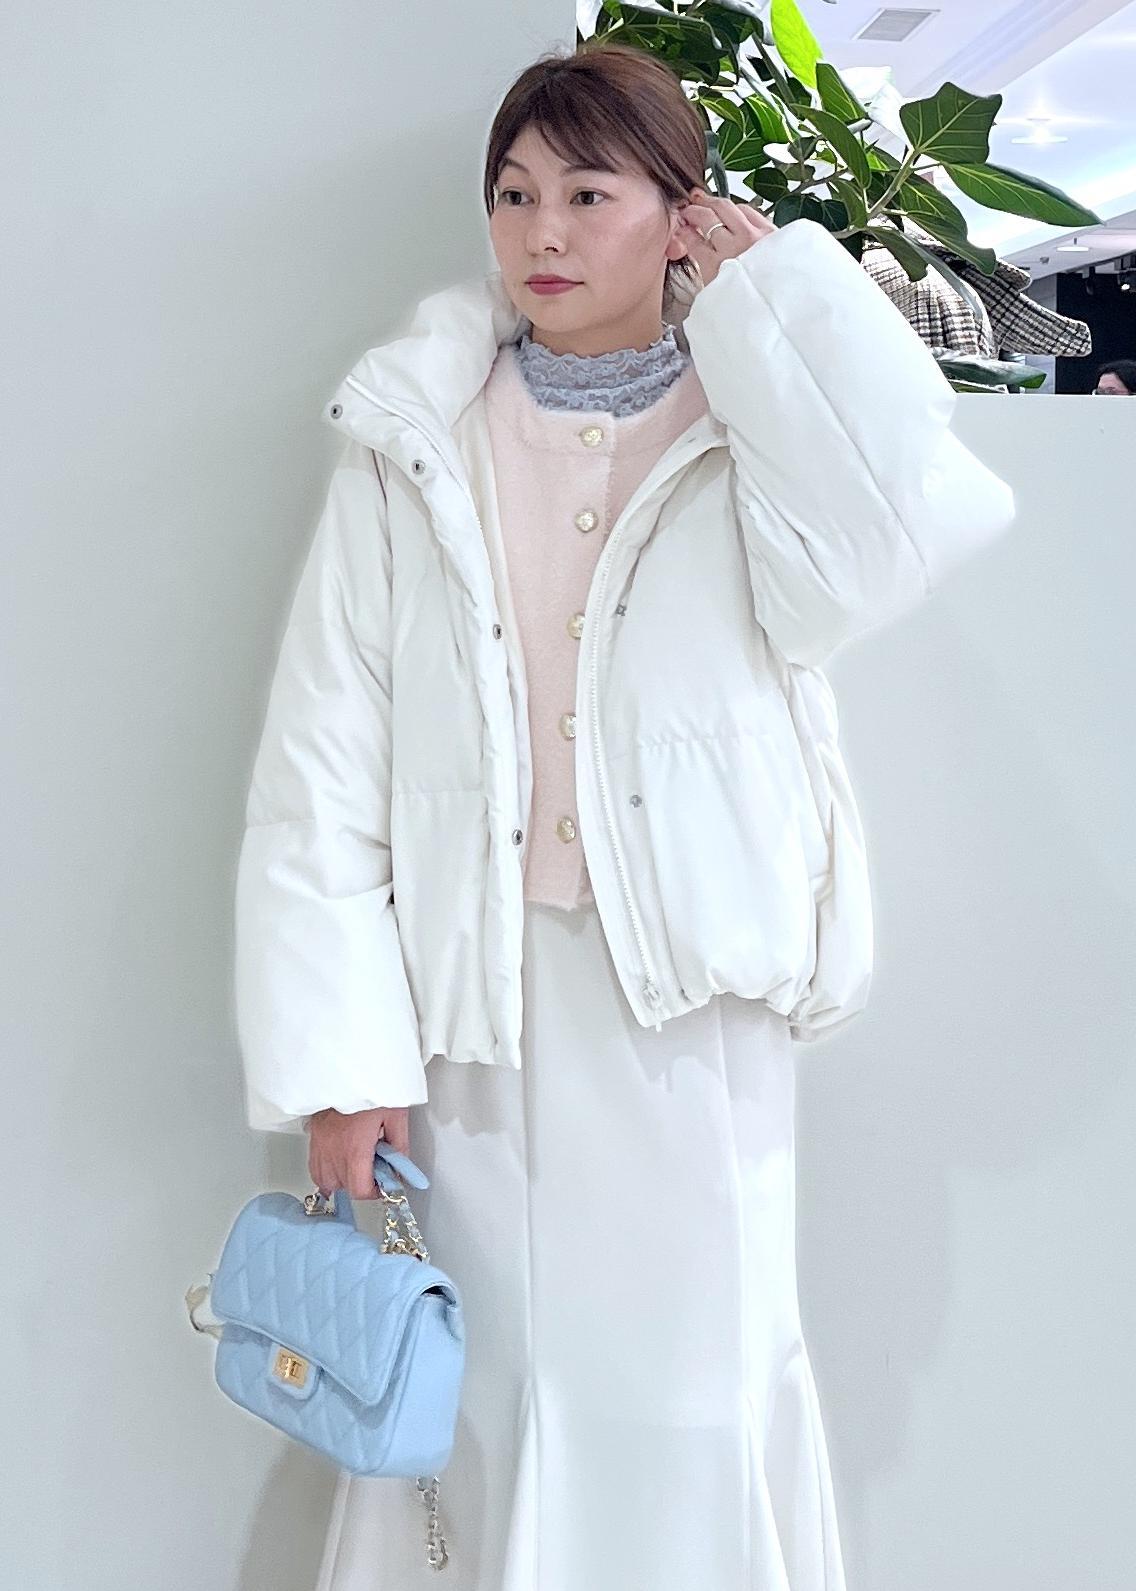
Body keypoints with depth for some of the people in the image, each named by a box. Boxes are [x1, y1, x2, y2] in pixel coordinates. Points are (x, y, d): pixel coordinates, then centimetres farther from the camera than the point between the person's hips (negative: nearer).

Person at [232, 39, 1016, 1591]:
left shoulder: (758, 434, 4)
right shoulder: (413, 448, 5)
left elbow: (891, 543, -20)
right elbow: (321, 769, 0)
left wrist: (774, 291, -7)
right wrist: (336, 1055, -7)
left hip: (690, 997, 0)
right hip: (474, 998, 1)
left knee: (696, 1386, 6)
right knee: (485, 1389, 9)